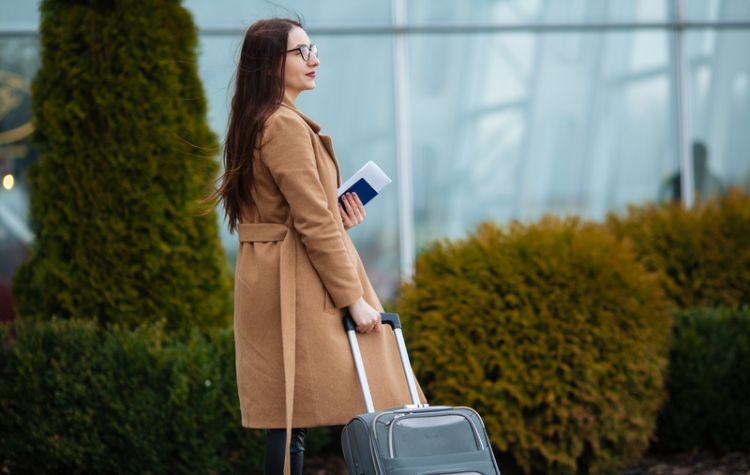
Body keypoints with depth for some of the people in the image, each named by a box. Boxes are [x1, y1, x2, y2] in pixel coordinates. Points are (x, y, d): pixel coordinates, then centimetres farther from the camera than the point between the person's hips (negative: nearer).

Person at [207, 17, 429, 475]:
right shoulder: (285, 124, -14)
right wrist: (352, 297, -15)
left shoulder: (255, 123, 18)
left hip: (268, 277, 10)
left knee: (289, 420, 7)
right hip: (299, 283, -10)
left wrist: (338, 216, 10)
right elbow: (313, 220, -17)